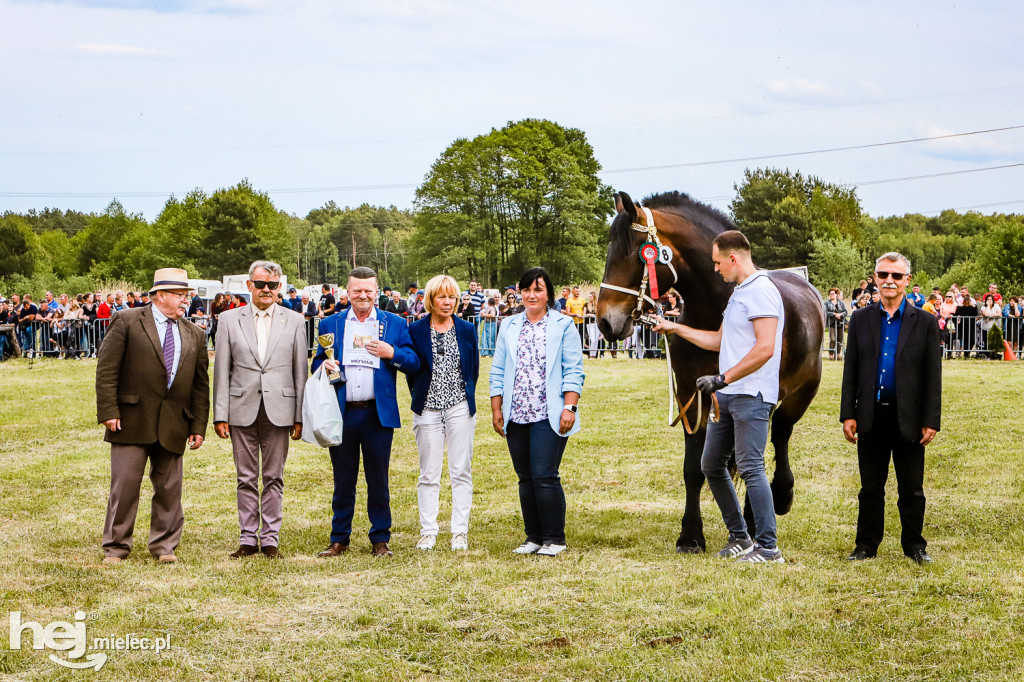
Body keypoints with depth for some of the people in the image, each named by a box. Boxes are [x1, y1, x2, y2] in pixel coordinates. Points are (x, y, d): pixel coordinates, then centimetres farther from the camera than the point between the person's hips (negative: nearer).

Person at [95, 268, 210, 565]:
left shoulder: (194, 336, 13)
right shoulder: (127, 322, 0)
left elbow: (201, 384, 14)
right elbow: (106, 369, -4)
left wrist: (199, 426, 8)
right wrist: (108, 411, -11)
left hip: (173, 425, 4)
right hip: (132, 420, -4)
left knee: (169, 487, 7)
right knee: (124, 484, -1)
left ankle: (164, 545, 18)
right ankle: (116, 546, 10)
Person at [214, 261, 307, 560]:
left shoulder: (294, 321, 6)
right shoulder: (229, 319, 6)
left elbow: (300, 371, 5)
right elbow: (221, 371, 4)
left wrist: (299, 416, 1)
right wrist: (220, 415, -1)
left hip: (278, 410, 0)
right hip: (242, 410, 0)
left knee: (274, 477, 4)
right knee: (246, 478, 5)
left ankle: (270, 537, 11)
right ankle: (248, 537, 13)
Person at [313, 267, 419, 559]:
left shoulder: (395, 324, 7)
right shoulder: (330, 324, 12)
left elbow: (414, 363, 3)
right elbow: (317, 364, 12)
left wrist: (391, 353, -14)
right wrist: (324, 365, -10)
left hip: (378, 414, -1)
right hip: (342, 414, 1)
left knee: (378, 480, 4)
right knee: (343, 480, 7)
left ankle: (380, 540, 12)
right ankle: (339, 539, 15)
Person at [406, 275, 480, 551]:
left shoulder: (467, 330, 5)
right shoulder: (416, 330, 1)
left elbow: (474, 369, 13)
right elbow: (410, 371, 8)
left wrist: (467, 399, 11)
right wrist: (420, 397, 7)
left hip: (460, 408, 1)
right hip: (428, 410, -1)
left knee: (461, 472, 0)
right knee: (429, 474, 1)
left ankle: (460, 532, 5)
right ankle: (428, 531, 8)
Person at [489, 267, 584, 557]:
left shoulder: (563, 326, 3)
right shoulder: (509, 327, 15)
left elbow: (573, 372, -2)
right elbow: (498, 372, 16)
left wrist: (569, 407, -11)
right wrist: (496, 410, 10)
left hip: (549, 416, -4)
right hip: (516, 416, 5)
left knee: (544, 476, -11)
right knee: (525, 479, 6)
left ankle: (555, 539, 0)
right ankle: (533, 537, 15)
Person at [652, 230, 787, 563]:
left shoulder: (761, 292, -14)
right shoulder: (739, 293, 18)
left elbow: (765, 348, -24)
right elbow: (719, 341, 28)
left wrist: (723, 378, -22)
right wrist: (675, 328, 28)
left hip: (751, 396, -11)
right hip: (728, 395, 11)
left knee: (750, 468, -12)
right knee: (711, 465, 13)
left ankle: (768, 547, -10)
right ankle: (739, 537, 22)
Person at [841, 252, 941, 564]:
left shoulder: (925, 322, 2)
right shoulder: (861, 319, 8)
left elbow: (933, 376, 1)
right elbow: (851, 370, 8)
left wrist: (931, 421, -5)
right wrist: (848, 415, 1)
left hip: (908, 419, -1)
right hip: (871, 418, 1)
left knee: (912, 489, 6)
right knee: (871, 488, 8)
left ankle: (914, 546, 18)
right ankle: (866, 545, 18)